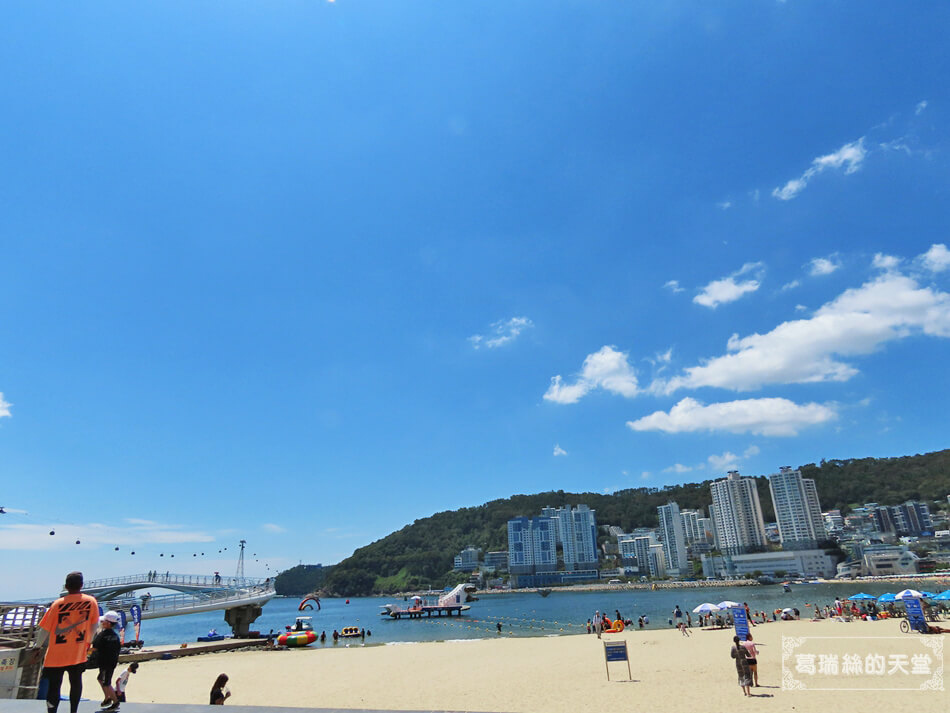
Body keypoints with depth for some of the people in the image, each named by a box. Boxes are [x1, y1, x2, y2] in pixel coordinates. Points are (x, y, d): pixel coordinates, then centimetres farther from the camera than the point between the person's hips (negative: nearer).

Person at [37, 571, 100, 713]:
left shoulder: (58, 604, -13)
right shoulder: (91, 601, -6)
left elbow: (46, 628, -7)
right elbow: (94, 624, 5)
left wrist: (38, 646, 8)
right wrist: (89, 642, 20)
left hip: (56, 654, -2)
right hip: (78, 653, 2)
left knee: (54, 686, 5)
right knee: (76, 683, 16)